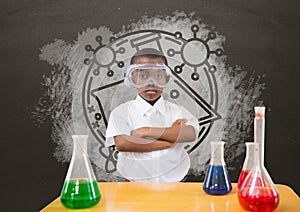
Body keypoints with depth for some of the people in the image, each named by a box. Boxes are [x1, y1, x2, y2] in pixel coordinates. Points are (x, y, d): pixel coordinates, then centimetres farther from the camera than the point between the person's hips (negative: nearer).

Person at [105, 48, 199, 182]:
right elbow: (121, 144, -17)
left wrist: (146, 131, -16)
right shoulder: (121, 112, 0)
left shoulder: (177, 111, 5)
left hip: (172, 182, 1)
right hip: (135, 184, 0)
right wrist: (170, 141, -14)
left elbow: (191, 134, -14)